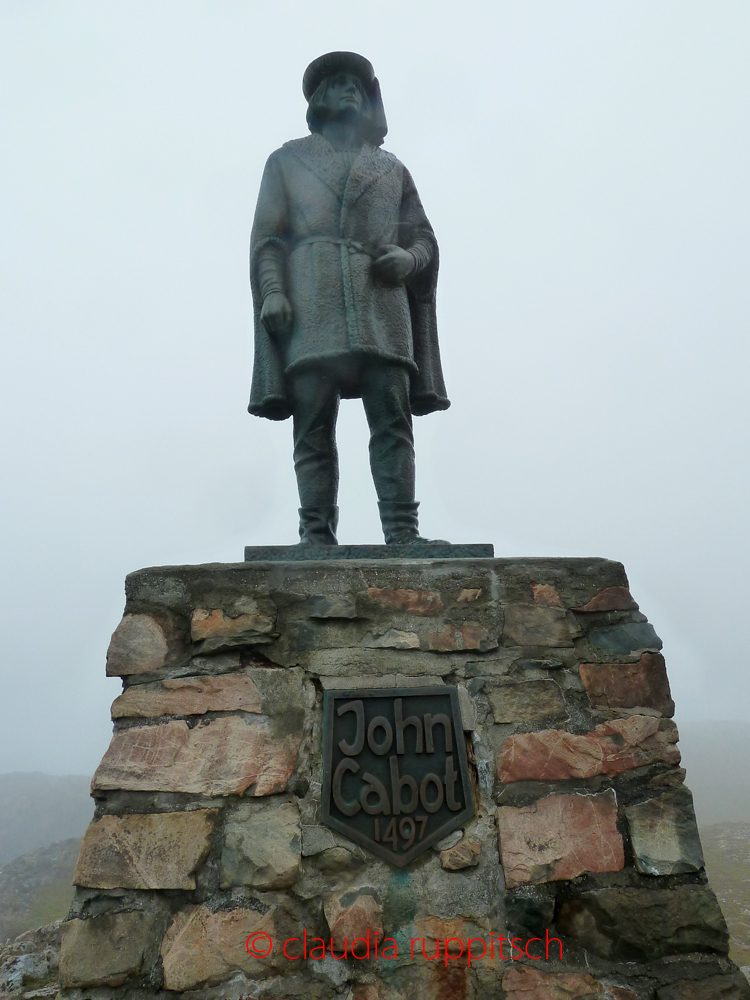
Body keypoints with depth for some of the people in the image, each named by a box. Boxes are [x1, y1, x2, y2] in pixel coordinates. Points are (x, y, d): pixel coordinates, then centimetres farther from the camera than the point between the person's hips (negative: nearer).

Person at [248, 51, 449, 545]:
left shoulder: (392, 167, 28)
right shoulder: (287, 160, 23)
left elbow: (425, 238, 22)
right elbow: (266, 237, 12)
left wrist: (408, 257, -1)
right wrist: (272, 290, -6)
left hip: (381, 304, 2)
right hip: (310, 305, -1)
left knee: (392, 418, -11)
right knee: (313, 425, -8)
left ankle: (403, 530, -11)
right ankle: (317, 534, -8)